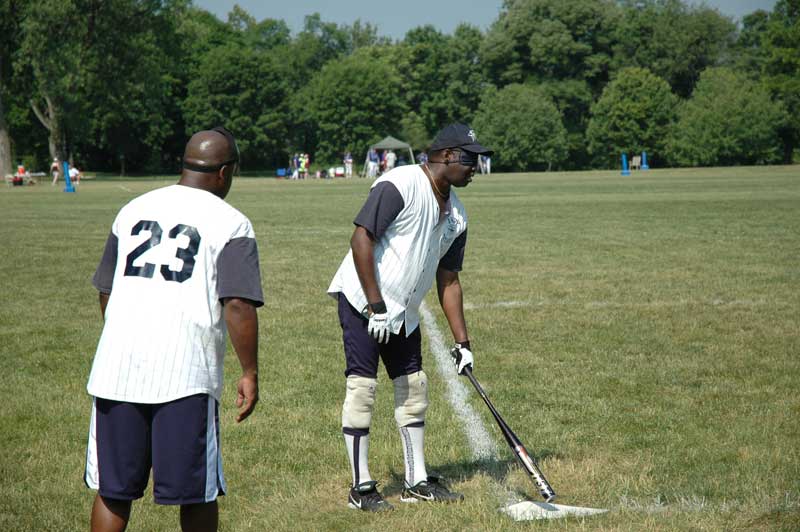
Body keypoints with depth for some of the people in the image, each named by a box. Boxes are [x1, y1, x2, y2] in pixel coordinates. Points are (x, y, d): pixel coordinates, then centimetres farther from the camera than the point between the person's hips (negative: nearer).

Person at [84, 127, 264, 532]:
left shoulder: (132, 210, 16)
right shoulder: (230, 224, -1)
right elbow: (238, 305, -11)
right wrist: (250, 372, -2)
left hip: (118, 364, 5)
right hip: (187, 372, -4)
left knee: (112, 490, 12)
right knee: (197, 492, 8)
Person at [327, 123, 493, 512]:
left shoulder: (456, 215, 9)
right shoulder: (400, 185, -17)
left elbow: (448, 280, 14)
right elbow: (361, 239, -22)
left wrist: (462, 341, 10)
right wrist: (376, 306, -23)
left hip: (404, 312, 8)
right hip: (362, 300, -8)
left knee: (414, 388, 9)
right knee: (362, 386, -9)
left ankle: (416, 482, 19)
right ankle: (361, 487, -2)